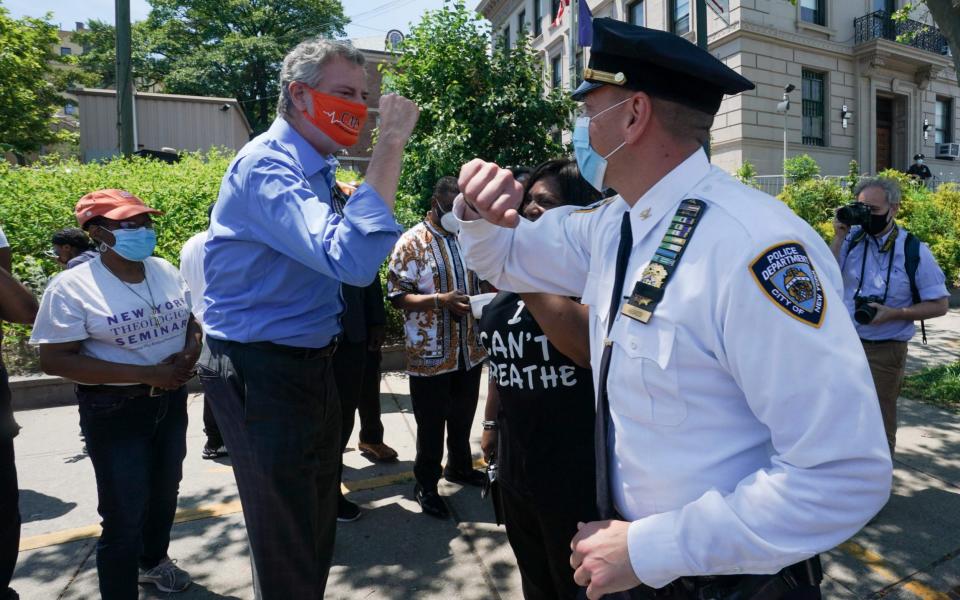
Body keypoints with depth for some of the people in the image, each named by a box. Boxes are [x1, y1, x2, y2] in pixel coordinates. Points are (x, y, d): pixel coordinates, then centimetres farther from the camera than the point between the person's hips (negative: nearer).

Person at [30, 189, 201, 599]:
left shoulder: (165, 271, 1)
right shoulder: (73, 286, -16)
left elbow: (192, 322, 11)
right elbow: (55, 361, -19)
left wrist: (190, 354, -13)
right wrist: (146, 374, -24)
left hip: (171, 400, 6)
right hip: (114, 410, -6)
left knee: (165, 492, 22)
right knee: (124, 515, -1)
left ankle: (153, 560, 47)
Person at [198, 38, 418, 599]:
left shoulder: (316, 167, 10)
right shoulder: (267, 165, -21)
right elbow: (351, 260, -36)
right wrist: (391, 145, -32)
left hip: (311, 361, 9)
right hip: (263, 374, -9)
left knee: (319, 519, 23)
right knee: (289, 545, 7)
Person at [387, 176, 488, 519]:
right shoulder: (412, 243, -11)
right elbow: (397, 296, -14)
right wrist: (440, 300, -27)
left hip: (469, 349, 6)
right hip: (431, 354, -6)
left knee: (463, 417, 21)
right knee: (431, 424, 8)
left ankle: (460, 467, 43)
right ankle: (425, 485, 26)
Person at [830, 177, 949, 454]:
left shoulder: (914, 251, -9)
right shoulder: (851, 239, -2)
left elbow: (939, 305, -5)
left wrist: (893, 313, -19)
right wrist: (838, 237, -15)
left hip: (883, 351, -3)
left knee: (879, 426, 10)